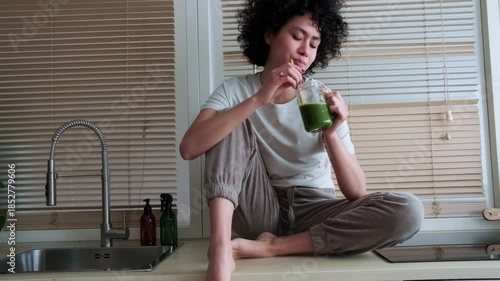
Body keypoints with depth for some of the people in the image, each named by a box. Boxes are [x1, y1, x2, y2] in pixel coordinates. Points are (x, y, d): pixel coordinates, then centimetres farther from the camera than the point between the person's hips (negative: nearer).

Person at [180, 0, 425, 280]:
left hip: (314, 211, 1)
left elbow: (357, 192, -8)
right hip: (259, 210, 0)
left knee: (408, 211, -23)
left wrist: (331, 135, -25)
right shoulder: (235, 90, -4)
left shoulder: (323, 100, -4)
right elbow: (189, 148, -23)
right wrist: (258, 99, -29)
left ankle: (273, 246, -19)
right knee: (233, 122, -18)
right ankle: (220, 248, -29)